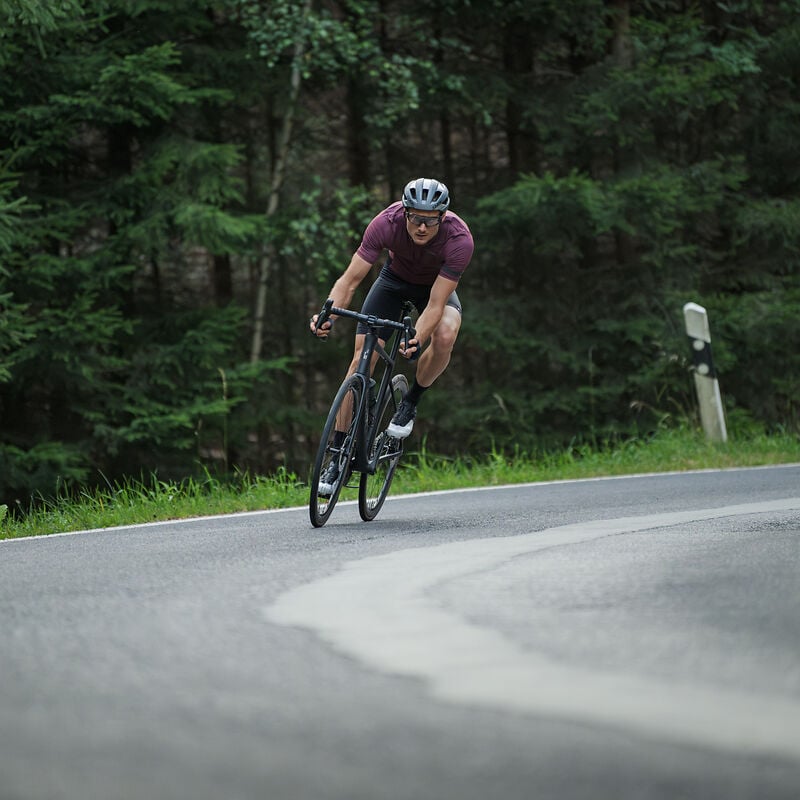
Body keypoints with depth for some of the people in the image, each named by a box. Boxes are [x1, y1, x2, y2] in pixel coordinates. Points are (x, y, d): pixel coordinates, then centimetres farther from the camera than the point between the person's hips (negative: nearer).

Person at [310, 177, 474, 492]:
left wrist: (416, 342, -52)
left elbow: (435, 305, -35)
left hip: (436, 287, -1)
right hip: (394, 278, 1)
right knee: (361, 357, -13)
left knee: (445, 336, -33)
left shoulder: (460, 239, -37)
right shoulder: (387, 223, -34)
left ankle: (410, 404, -5)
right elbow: (350, 279, -31)